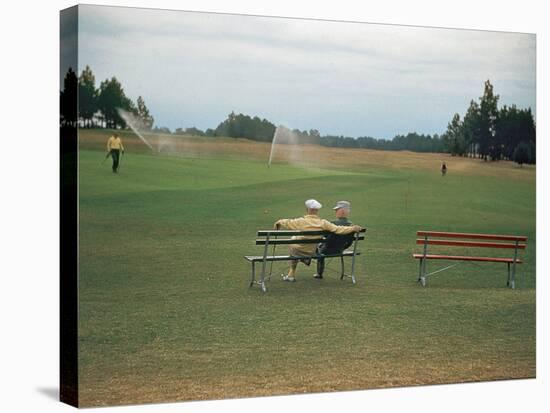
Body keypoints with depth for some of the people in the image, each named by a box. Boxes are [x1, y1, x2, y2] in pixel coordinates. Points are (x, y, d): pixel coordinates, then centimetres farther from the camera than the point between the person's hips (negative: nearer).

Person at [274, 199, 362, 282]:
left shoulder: (301, 222, -22)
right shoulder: (323, 223, -19)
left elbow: (286, 223, -7)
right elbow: (337, 229, -18)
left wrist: (278, 223, 15)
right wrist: (353, 228, -7)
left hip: (297, 251, -3)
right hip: (311, 252, 3)